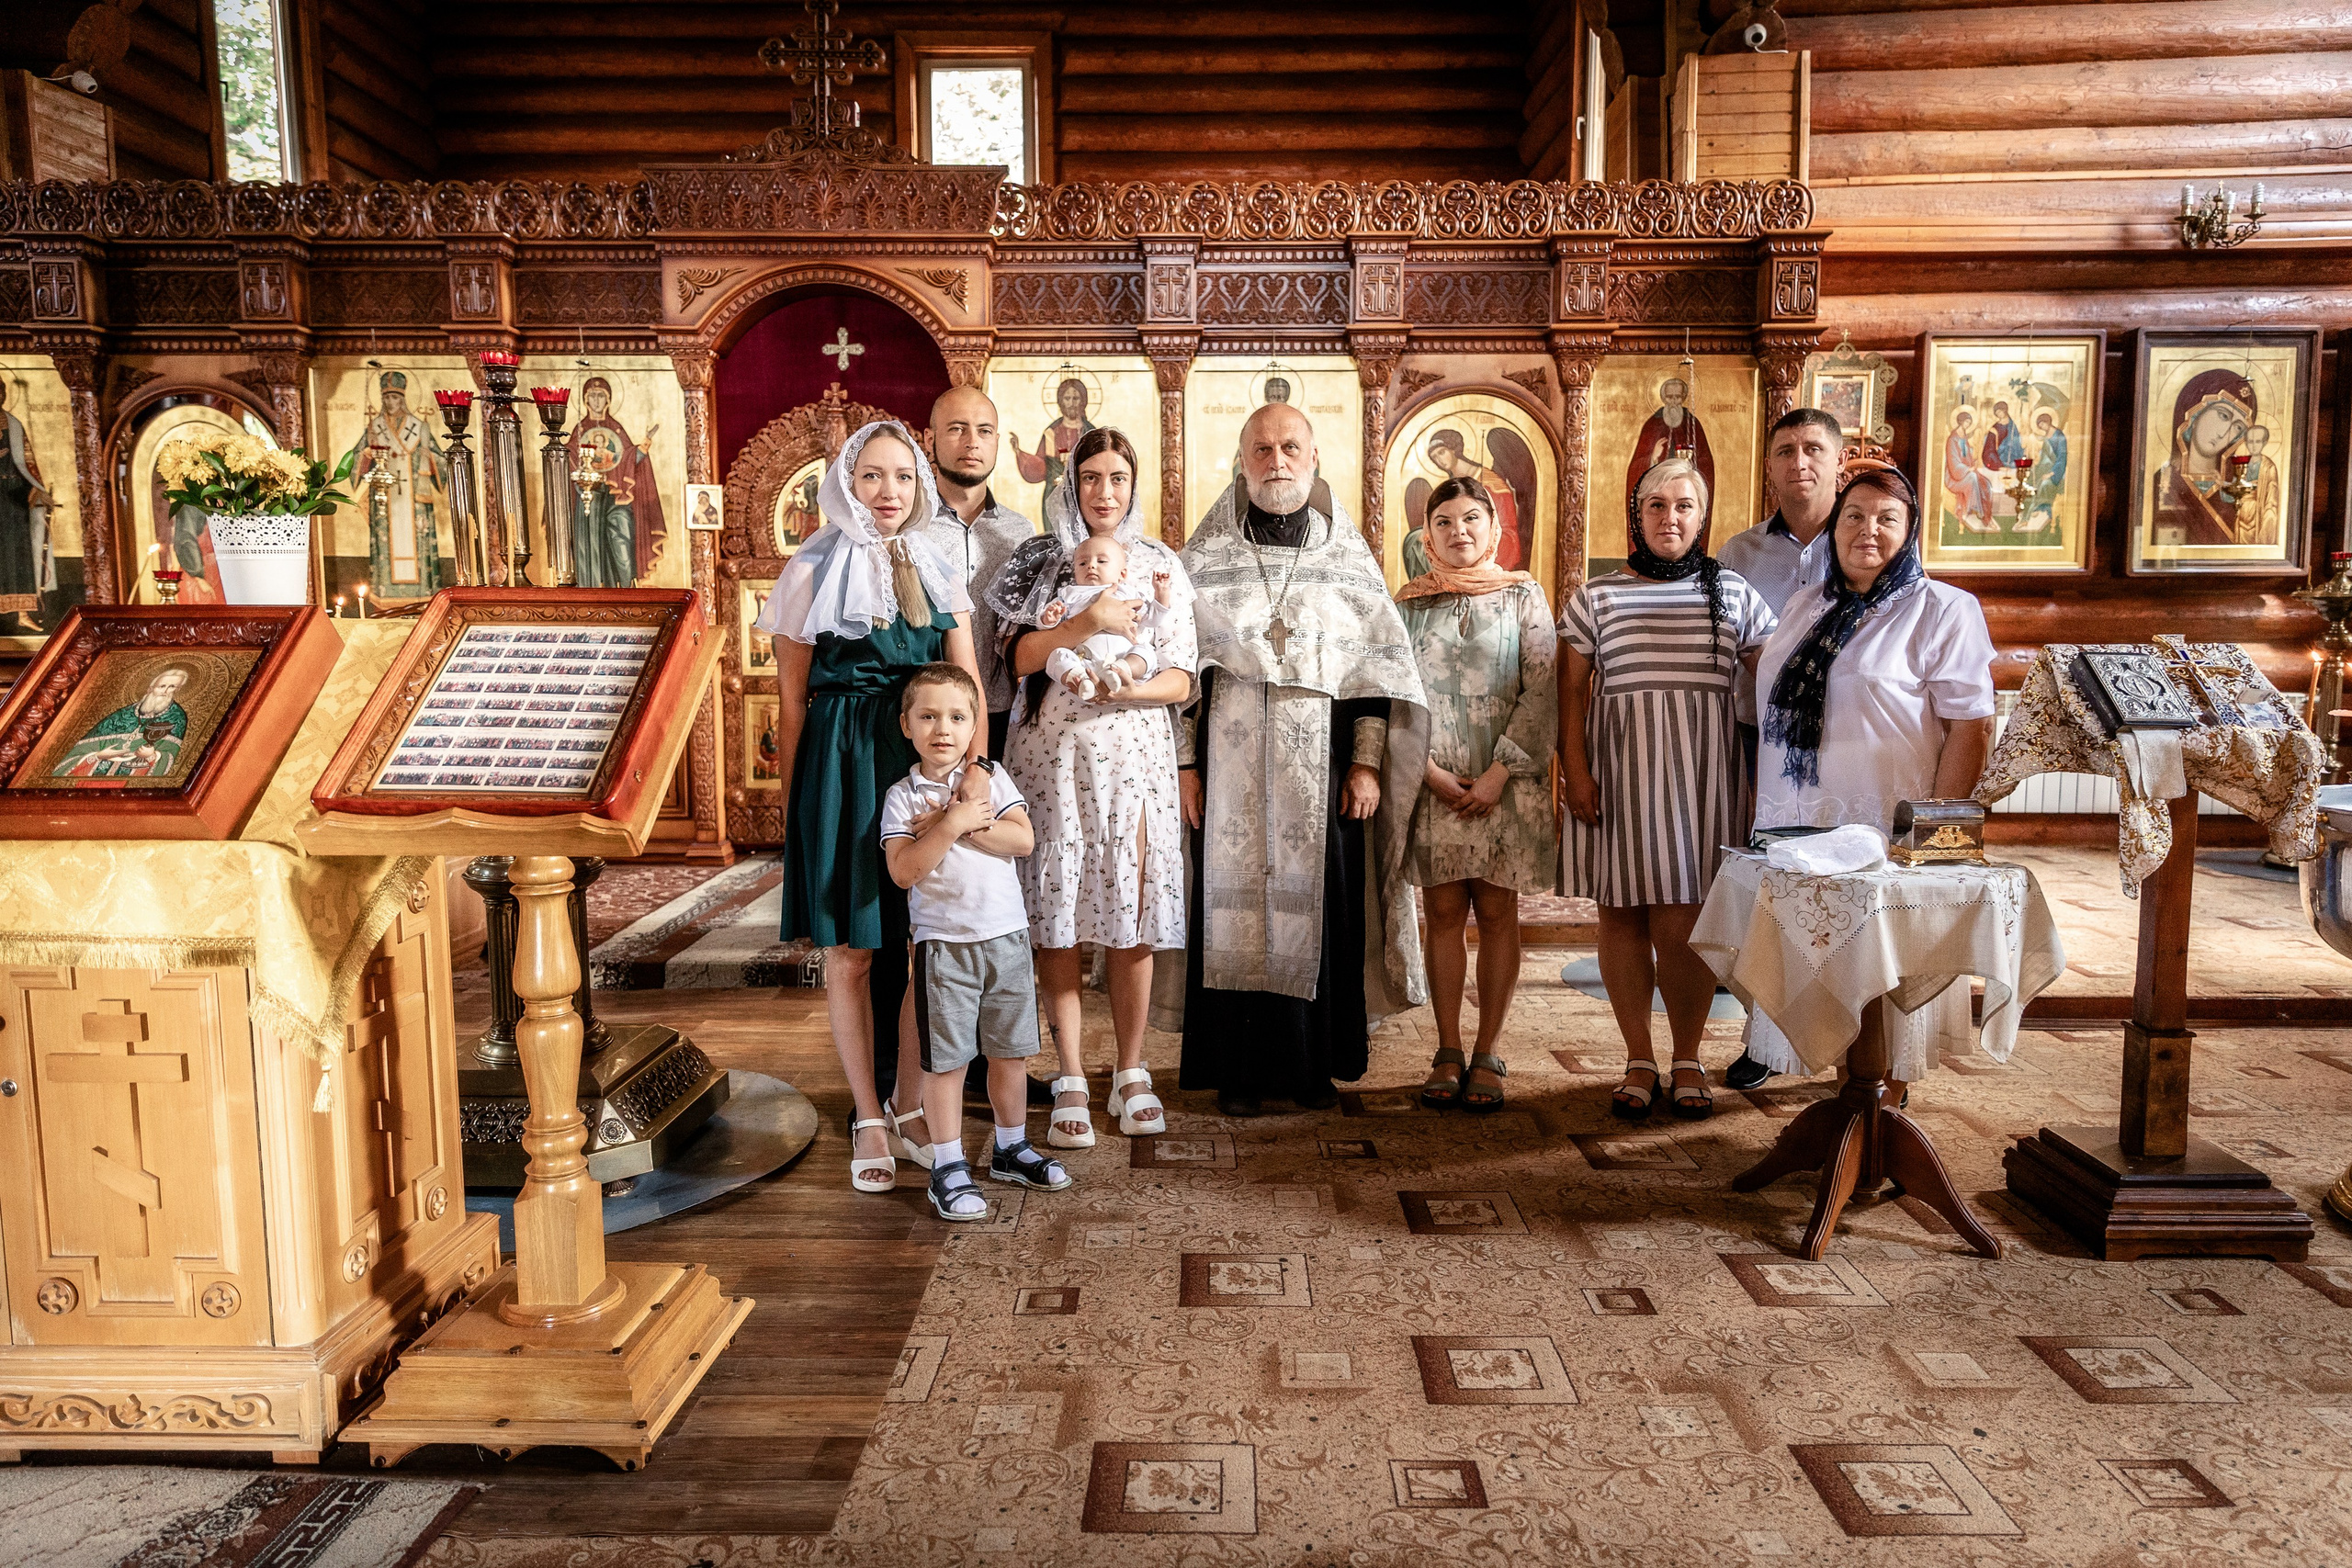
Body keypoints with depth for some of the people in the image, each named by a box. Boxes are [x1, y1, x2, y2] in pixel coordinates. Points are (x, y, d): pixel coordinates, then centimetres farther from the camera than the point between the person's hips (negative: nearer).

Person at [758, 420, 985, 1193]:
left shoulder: (938, 572, 10)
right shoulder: (813, 572, 1)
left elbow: (969, 691, 7)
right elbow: (791, 701, 2)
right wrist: (793, 798, 0)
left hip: (927, 763, 3)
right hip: (841, 768, -3)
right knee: (849, 950, 3)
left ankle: (910, 1106, 20)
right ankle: (869, 1118, 16)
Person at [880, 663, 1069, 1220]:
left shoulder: (991, 777, 5)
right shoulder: (902, 797, -3)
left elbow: (1023, 840, -7)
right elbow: (903, 871, -15)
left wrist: (961, 821, -14)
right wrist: (955, 823, -21)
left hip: (1007, 935, 3)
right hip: (943, 942, -3)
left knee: (1009, 1050, 13)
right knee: (945, 1060, 1)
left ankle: (1012, 1148, 30)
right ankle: (948, 1168, 12)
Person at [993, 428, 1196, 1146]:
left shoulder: (1160, 565, 10)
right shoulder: (1041, 560, 10)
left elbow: (1180, 680, 4)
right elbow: (1020, 656, -3)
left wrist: (1130, 688, -13)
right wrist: (1090, 621, -14)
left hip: (1134, 749, 0)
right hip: (1053, 751, 0)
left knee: (1132, 915, 0)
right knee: (1057, 915, -2)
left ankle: (1131, 1073, 13)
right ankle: (1069, 1082, 5)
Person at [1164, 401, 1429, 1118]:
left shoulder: (1348, 555, 6)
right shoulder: (1206, 556, 5)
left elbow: (1376, 665, 4)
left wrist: (1367, 762, -4)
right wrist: (1186, 764, -5)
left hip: (1322, 759, 1)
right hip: (1233, 757, -1)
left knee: (1321, 901, 2)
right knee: (1234, 902, 1)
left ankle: (1313, 1064, 15)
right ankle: (1239, 1068, 11)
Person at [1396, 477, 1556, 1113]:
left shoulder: (1522, 595, 5)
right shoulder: (1410, 602, 9)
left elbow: (1541, 691, -2)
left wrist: (1499, 772, -11)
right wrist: (1428, 769, -9)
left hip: (1504, 783, -1)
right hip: (1432, 782, 1)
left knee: (1497, 913, 2)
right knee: (1443, 914, 4)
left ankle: (1488, 1055, 10)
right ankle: (1448, 1054, 11)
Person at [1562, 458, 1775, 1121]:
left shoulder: (1734, 593, 10)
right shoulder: (1597, 596, 9)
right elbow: (1572, 688, 5)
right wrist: (1575, 769, -5)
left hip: (1703, 769, 0)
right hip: (1619, 767, 1)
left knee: (1684, 923, -3)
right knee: (1622, 914, 3)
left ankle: (1687, 1059, 15)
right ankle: (1639, 1060, 15)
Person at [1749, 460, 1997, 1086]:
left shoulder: (1942, 611, -4)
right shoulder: (1808, 606, 14)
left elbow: (1971, 726, -9)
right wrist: (1759, 802, 12)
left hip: (1883, 831, -5)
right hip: (1793, 825, 6)